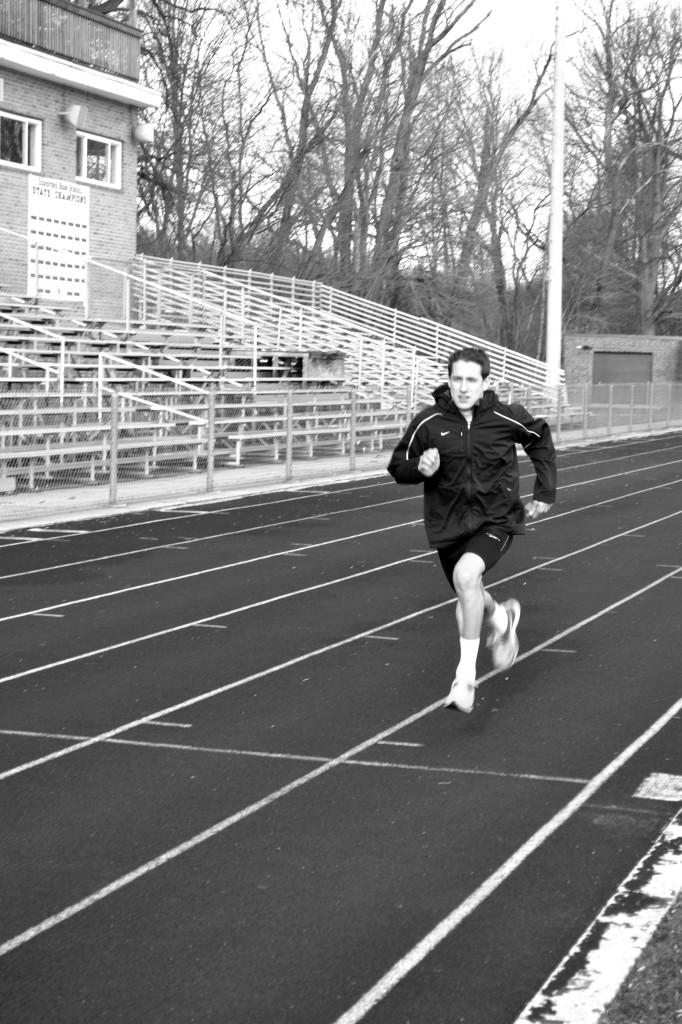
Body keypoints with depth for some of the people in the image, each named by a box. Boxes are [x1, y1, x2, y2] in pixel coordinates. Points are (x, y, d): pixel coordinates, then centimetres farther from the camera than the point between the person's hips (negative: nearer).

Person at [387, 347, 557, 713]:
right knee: (469, 600, 18)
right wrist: (420, 467, -22)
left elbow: (541, 441, 11)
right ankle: (501, 617, 58)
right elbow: (398, 466, 0)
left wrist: (545, 491, 8)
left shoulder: (506, 418, -10)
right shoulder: (429, 421, -10)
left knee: (466, 574, -31)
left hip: (495, 520, -3)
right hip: (448, 524, 3)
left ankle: (466, 675, -23)